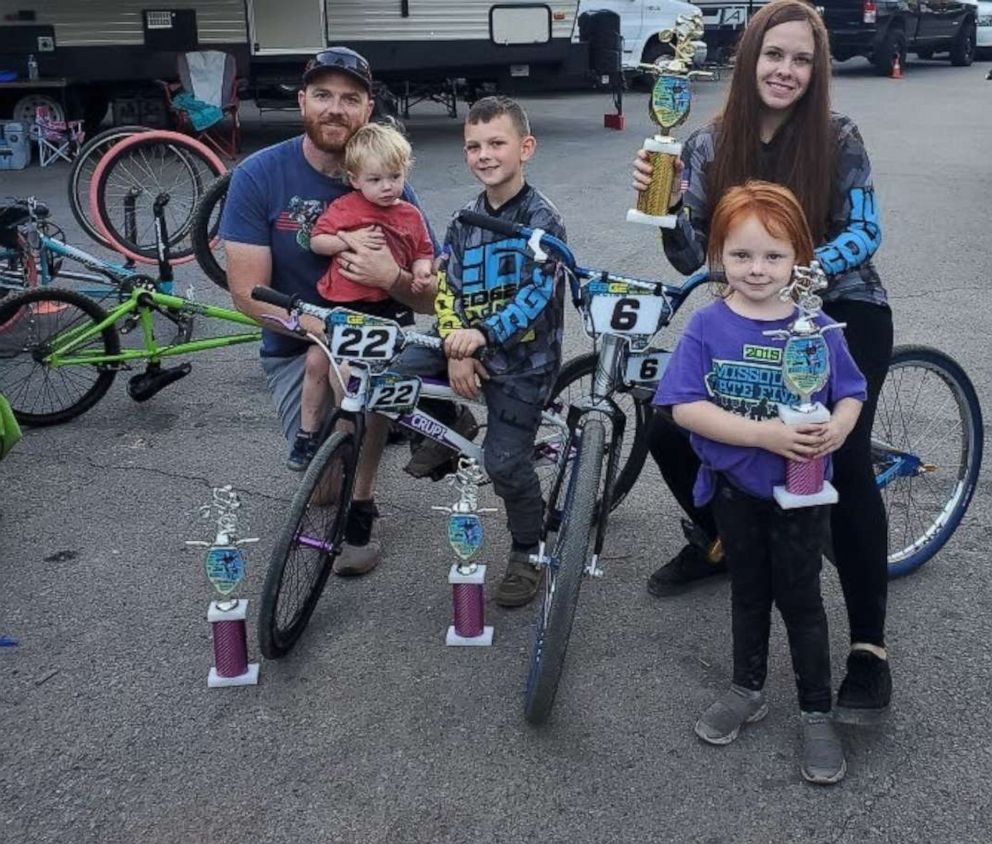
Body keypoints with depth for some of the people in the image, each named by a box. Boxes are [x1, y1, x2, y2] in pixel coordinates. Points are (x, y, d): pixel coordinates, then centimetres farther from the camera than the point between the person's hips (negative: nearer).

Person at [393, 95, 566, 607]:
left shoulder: (542, 219, -10)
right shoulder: (464, 221, 7)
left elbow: (537, 294, -21)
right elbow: (447, 291, 2)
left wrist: (483, 335, -35)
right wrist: (455, 350, -14)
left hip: (522, 357, -5)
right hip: (466, 345, 5)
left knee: (505, 462, -10)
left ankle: (529, 554, 15)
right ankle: (449, 422, 15)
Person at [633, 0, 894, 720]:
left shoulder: (839, 138, -10)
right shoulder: (709, 146, -4)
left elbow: (864, 233, -11)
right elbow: (690, 258, -5)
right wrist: (667, 203, -25)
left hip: (843, 312, -3)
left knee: (844, 459, -23)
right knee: (670, 432, -10)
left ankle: (869, 650, -13)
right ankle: (719, 541, 22)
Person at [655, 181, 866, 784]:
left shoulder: (816, 328, -11)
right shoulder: (708, 326, -12)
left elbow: (851, 394, 0)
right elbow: (685, 407, -18)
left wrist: (838, 428, -23)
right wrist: (763, 434, -27)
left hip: (800, 489, -1)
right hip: (734, 486, 1)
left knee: (799, 599, 8)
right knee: (749, 592, 19)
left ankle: (817, 712, 25)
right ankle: (748, 690, 39)